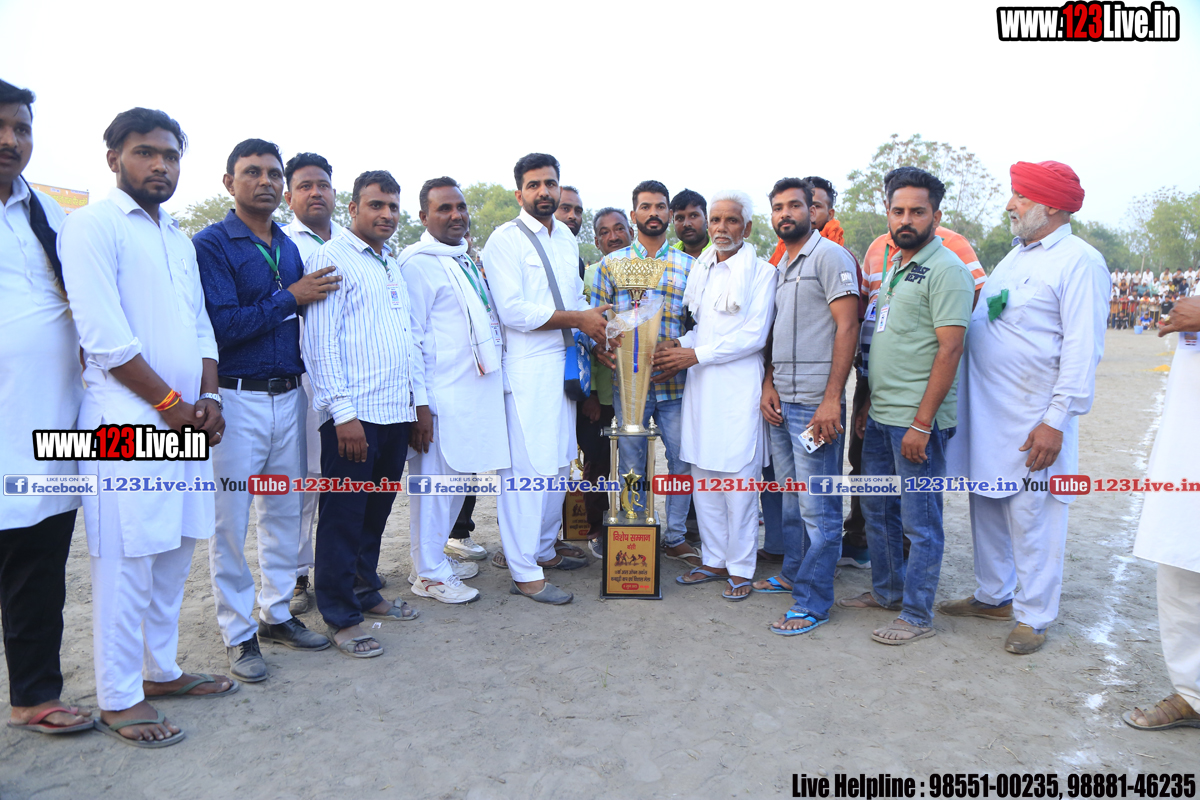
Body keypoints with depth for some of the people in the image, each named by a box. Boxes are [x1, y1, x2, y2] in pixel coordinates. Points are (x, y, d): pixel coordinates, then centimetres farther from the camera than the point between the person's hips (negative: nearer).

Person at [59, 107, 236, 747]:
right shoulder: (92, 226, -4)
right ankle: (118, 699, 12)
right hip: (127, 422, -7)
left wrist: (208, 398, 2)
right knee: (127, 562, -2)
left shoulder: (179, 238, 19)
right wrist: (171, 403, -10)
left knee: (173, 552, 13)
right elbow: (105, 335, -14)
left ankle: (161, 669, 27)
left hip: (185, 421, 7)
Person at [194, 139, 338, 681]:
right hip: (237, 398, -6)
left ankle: (277, 614, 27)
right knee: (231, 520, 2)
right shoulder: (210, 244, -6)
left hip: (289, 396, 6)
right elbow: (223, 324, -17)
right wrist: (290, 298, -11)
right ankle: (239, 634, 14)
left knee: (284, 513, 13)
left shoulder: (289, 247, 14)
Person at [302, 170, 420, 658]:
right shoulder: (332, 258, -6)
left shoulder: (392, 265, 19)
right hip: (354, 414, -8)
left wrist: (416, 397, 16)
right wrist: (344, 413, -17)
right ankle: (341, 617, 13)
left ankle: (366, 592, 32)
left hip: (396, 411, 8)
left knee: (376, 511, 17)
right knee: (343, 516, 2)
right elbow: (319, 342, -12)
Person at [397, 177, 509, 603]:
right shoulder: (418, 263, -11)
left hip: (472, 390, 9)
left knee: (458, 478, 16)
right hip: (439, 397, -9)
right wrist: (419, 404, -18)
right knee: (434, 482, 1)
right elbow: (410, 339, -14)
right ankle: (428, 574, 16)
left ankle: (435, 557, 32)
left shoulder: (464, 258, 16)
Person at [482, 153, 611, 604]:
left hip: (564, 364, 8)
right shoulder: (505, 240, -7)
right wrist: (577, 319, -15)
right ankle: (524, 573, 2)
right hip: (526, 368, -8)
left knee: (558, 462, 14)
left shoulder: (567, 238, 17)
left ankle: (544, 549, 29)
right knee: (526, 468, -6)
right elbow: (512, 310, -17)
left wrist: (597, 331, 5)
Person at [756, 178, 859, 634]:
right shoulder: (781, 266, 18)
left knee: (818, 509, -2)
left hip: (815, 404, -8)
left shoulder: (830, 255, -6)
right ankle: (792, 575, 32)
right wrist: (769, 384, 5)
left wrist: (832, 399, -19)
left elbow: (847, 327, -14)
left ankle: (813, 603, 6)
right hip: (780, 403, 8)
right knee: (791, 500, 18)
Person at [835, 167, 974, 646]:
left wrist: (922, 423, -21)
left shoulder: (946, 270, -12)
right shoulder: (895, 265, 15)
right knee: (877, 509, 18)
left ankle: (917, 616, 16)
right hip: (881, 415, 9)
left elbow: (949, 349, -17)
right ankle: (886, 591, 35)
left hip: (917, 421, -9)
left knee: (920, 521, 2)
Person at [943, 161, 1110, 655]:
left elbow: (1083, 349, -15)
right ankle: (993, 596, 30)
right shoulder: (1015, 256, 16)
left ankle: (1032, 617, 15)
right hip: (986, 410, 8)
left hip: (1032, 420, -8)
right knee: (987, 506, 15)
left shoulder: (1079, 261, -9)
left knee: (1031, 516, 0)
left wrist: (1057, 419, -20)